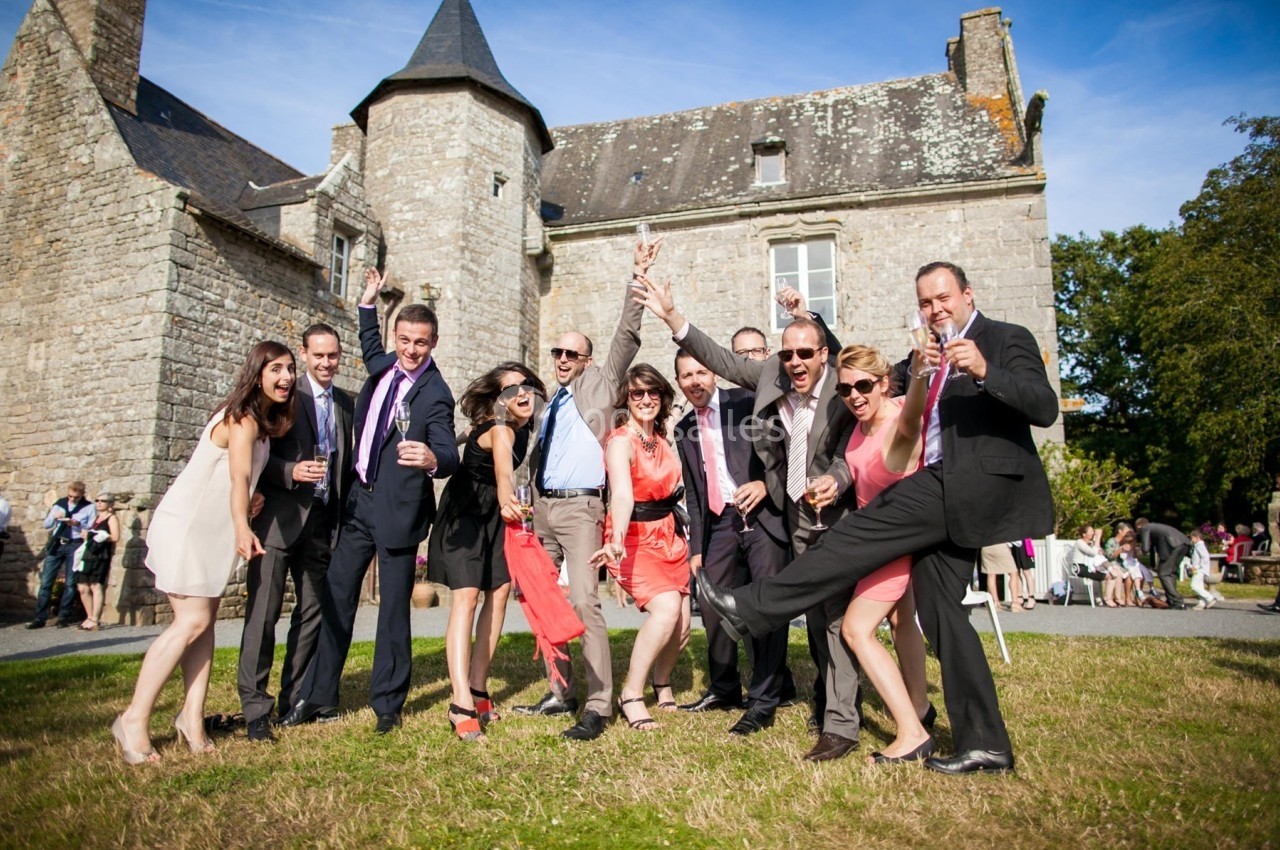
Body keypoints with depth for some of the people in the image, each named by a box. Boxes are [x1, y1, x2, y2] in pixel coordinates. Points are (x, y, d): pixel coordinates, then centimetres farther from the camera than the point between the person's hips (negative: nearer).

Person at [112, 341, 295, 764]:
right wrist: (242, 528, -45)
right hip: (185, 525, -9)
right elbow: (239, 476, -33)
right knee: (192, 621, -11)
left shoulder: (260, 420, 11)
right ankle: (134, 719, -1)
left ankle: (192, 717, 6)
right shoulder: (243, 419, -16)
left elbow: (242, 480, 9)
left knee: (204, 620, 4)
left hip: (212, 531, 9)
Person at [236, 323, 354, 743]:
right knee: (263, 612, -3)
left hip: (322, 523, 5)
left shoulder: (345, 404, 13)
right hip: (278, 519, -5)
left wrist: (344, 517, 9)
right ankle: (254, 707, 7)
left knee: (312, 613, 10)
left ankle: (294, 700, 22)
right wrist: (290, 471, -21)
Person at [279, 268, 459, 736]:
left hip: (399, 509, -7)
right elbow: (370, 347, 31)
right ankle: (317, 697, 24)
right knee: (336, 598, 12)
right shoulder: (385, 366, 4)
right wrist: (369, 301, 27)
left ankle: (387, 704, 16)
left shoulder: (435, 394, -15)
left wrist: (433, 459, -52)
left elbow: (449, 452, -29)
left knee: (393, 608, 1)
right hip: (360, 500, 7)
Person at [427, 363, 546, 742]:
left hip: (494, 515, 8)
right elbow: (502, 466, -52)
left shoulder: (522, 424, -5)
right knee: (466, 597, -18)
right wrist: (506, 500, -70)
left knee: (499, 592, 3)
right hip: (465, 513, -8)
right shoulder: (499, 430, -29)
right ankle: (462, 706, -24)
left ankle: (478, 689, 12)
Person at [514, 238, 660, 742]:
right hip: (542, 508, 7)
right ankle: (559, 693, 22)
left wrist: (637, 277, -6)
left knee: (584, 602, -16)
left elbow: (627, 336, -1)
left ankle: (598, 707, -11)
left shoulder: (599, 384, 8)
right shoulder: (548, 403, 21)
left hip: (580, 507, -7)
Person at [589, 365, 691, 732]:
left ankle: (661, 682, 33)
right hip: (634, 538, -7)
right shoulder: (620, 441, -16)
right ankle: (631, 695, -10)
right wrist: (616, 541, -48)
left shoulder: (662, 439, 8)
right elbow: (621, 494, -33)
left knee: (682, 623, 5)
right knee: (666, 608, -26)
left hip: (668, 534, 7)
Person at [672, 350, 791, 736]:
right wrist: (696, 546, 14)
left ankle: (764, 701, 6)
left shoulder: (746, 402, 1)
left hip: (762, 516, -5)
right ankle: (723, 689, 25)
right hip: (720, 524, 5)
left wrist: (766, 483, -18)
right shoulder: (684, 430, 17)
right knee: (713, 606, 5)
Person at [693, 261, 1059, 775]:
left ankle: (751, 609, -13)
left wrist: (985, 372, -25)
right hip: (942, 495, 8)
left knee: (864, 534, -17)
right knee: (939, 611, 6)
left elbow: (1045, 409, -12)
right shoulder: (930, 356, 24)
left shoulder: (1007, 340, 2)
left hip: (977, 483, -8)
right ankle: (984, 743, 13)